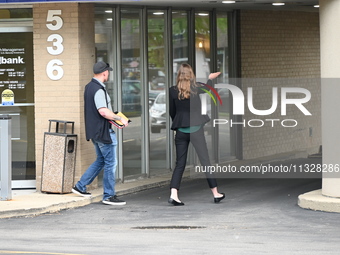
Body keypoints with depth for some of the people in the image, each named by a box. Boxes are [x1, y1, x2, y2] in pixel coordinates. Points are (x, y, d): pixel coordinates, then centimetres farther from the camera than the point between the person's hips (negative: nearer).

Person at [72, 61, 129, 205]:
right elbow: (103, 111, -28)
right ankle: (109, 196, 2)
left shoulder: (89, 87, 12)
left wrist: (112, 117, 19)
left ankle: (80, 186, 21)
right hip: (104, 131, -10)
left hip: (94, 131, 10)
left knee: (101, 160, 20)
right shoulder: (98, 90, -19)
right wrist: (120, 119, -17)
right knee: (111, 163, -2)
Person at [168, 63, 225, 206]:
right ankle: (216, 194, 16)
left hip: (181, 131, 1)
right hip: (196, 130, -1)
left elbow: (172, 112, 4)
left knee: (180, 164, 5)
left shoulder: (173, 91, -4)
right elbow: (207, 88, 17)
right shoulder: (195, 89, -6)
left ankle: (173, 194, -9)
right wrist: (210, 78, 38)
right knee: (205, 162, 8)